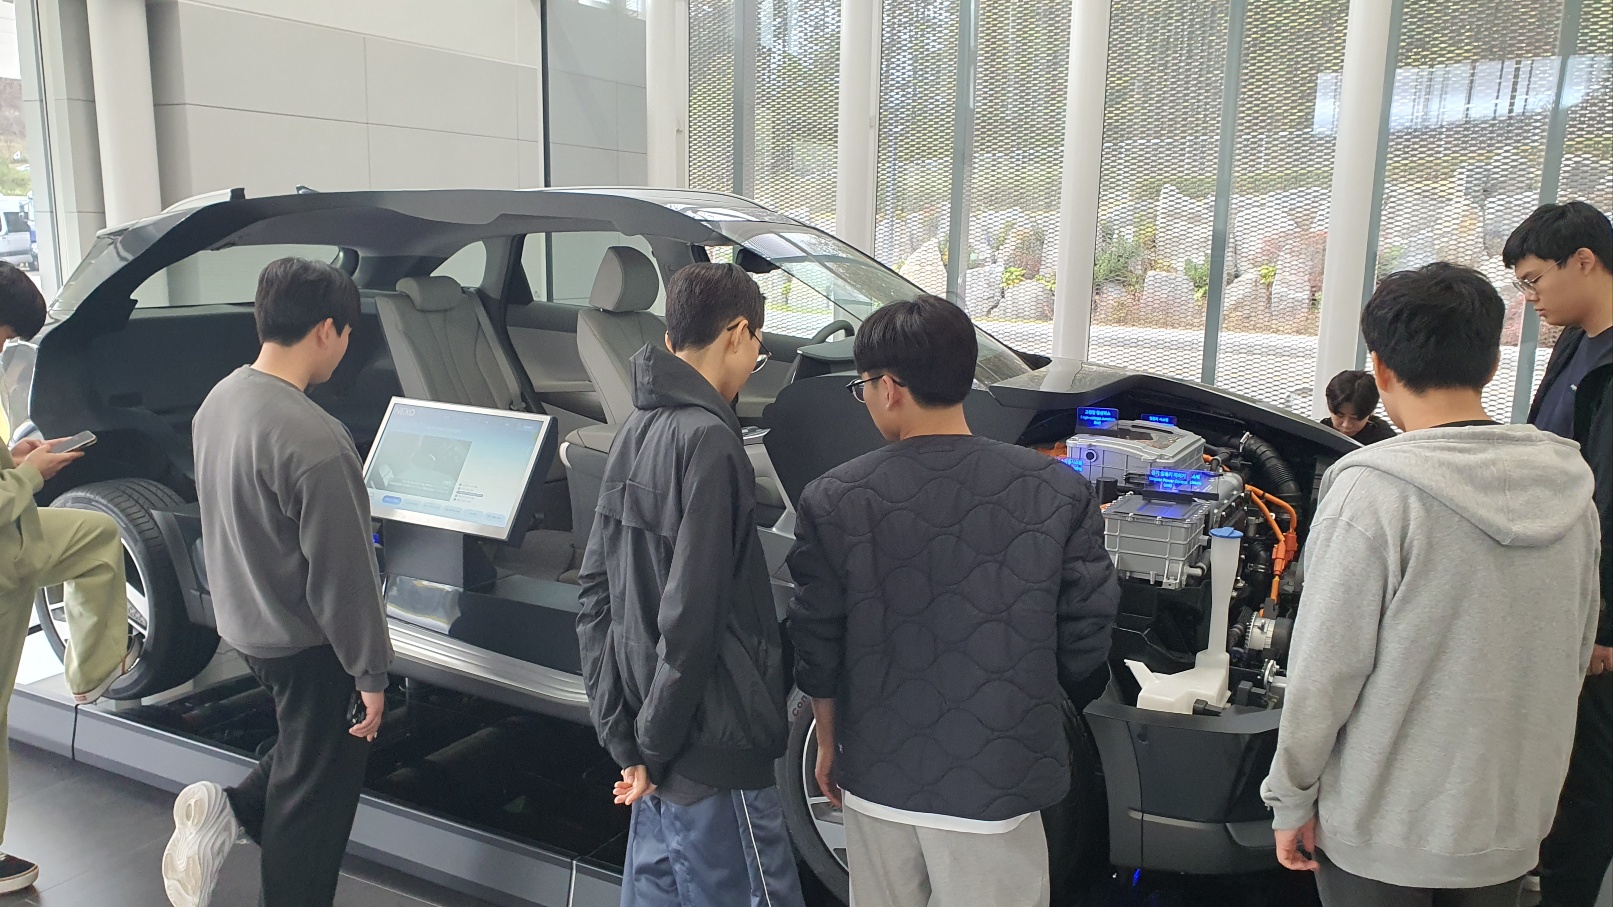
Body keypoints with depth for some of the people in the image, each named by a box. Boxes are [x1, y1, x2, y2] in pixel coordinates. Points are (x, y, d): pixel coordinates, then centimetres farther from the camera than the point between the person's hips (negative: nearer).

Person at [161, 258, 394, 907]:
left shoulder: (218, 401, -2)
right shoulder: (312, 439, -29)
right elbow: (341, 574, -24)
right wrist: (370, 673, -13)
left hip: (243, 625, 8)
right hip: (307, 645, -8)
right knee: (314, 800, 10)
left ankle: (228, 811, 17)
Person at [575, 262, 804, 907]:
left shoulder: (636, 432, 8)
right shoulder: (709, 441, -18)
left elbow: (596, 590, 10)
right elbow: (690, 617, -22)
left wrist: (624, 738, 10)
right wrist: (654, 746, -9)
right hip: (712, 757, -9)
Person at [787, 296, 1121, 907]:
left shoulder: (833, 501, -11)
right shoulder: (1059, 493, -12)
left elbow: (817, 648, -3)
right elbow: (1086, 636, -5)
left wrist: (828, 742, 14)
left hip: (877, 777, 2)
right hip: (996, 787, -1)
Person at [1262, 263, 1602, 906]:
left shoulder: (1371, 493, -21)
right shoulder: (1569, 487, -2)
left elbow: (1325, 672, -19)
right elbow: (1574, 653, 9)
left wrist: (1291, 800, -7)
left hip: (1383, 828, -5)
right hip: (1514, 821, 6)